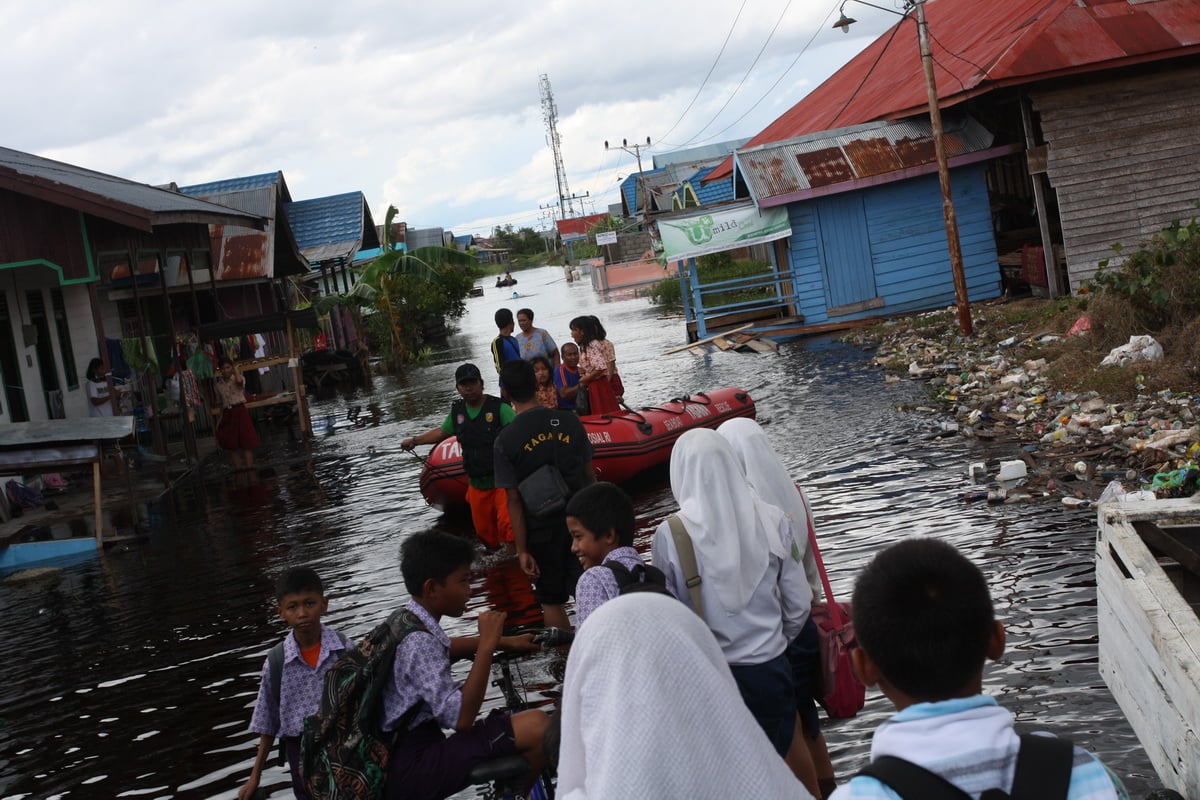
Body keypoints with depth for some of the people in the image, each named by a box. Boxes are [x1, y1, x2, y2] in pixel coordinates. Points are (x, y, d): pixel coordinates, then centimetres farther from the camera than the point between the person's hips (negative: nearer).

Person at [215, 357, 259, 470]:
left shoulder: (238, 378, -3)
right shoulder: (218, 383, 9)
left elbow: (239, 381, -30)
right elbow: (221, 402, 15)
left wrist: (236, 370, -13)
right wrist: (220, 418, 12)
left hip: (240, 411, -5)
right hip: (227, 413, 5)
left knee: (246, 441, -5)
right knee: (231, 443, 6)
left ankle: (249, 466, -4)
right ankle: (238, 467, 13)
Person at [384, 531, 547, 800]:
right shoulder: (419, 642, -22)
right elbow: (461, 719, -28)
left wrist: (504, 642, 22)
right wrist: (487, 645, -23)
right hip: (412, 769, -10)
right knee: (536, 726, -19)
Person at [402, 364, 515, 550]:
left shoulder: (498, 407, -11)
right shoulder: (457, 411, 7)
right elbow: (442, 432, 25)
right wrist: (414, 440, 31)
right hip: (477, 484, 6)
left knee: (508, 525, -19)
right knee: (484, 532, 15)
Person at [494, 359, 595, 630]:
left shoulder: (506, 440, -12)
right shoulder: (570, 422, -5)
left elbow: (514, 501, -10)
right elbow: (589, 475, 2)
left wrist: (522, 549, -5)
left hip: (541, 529, -2)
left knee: (551, 600, 13)